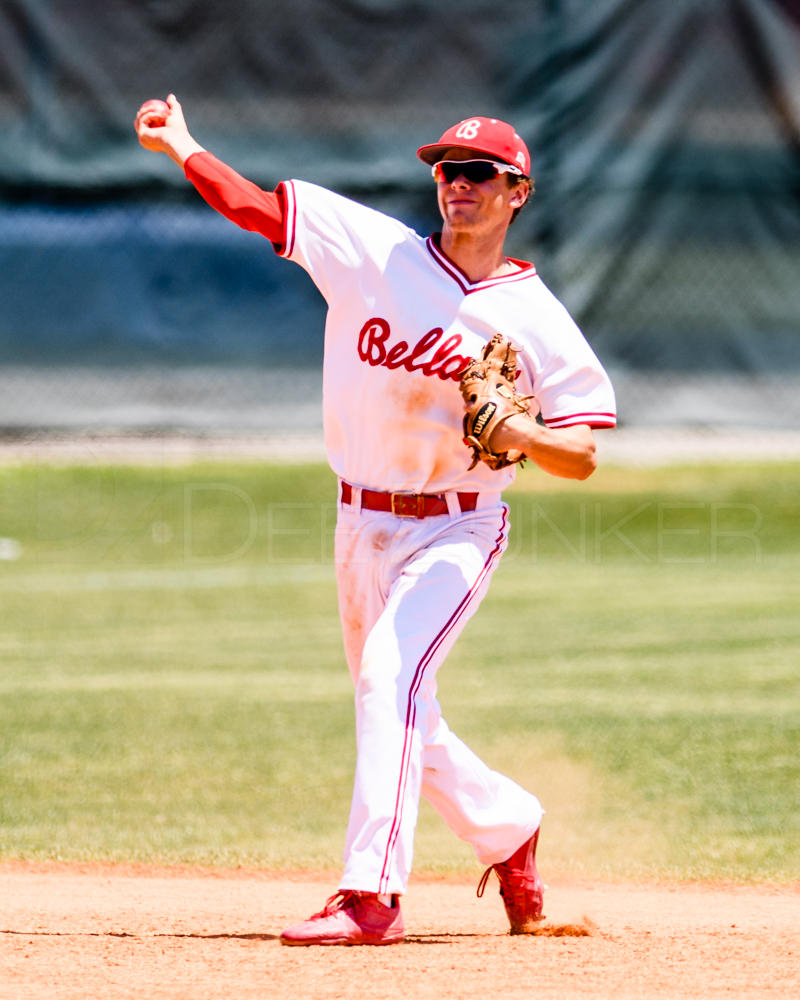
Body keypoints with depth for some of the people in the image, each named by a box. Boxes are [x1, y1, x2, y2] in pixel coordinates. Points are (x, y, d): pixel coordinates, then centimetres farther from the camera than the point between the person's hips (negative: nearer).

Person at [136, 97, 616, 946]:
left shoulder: (535, 320, -6)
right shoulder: (375, 250, 1)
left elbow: (581, 457, -6)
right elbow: (255, 206, 0)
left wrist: (517, 433, -24)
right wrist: (182, 148, -9)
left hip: (456, 531, -5)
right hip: (362, 524, 5)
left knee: (393, 674, -26)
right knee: (396, 716, 12)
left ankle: (371, 894, -29)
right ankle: (507, 828, 38)